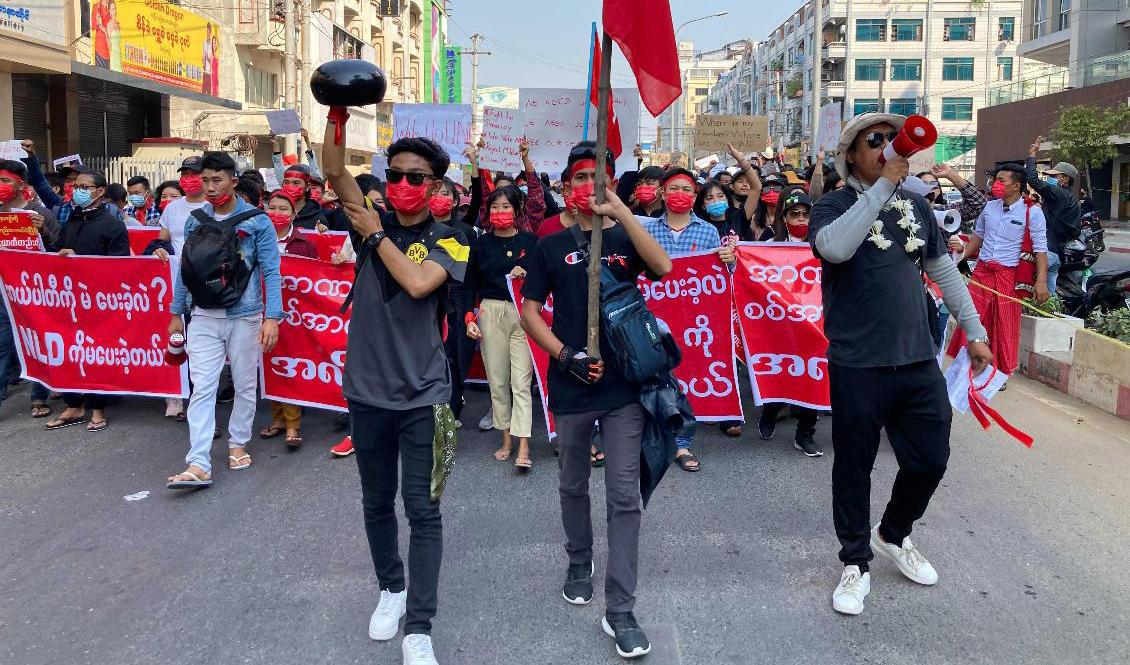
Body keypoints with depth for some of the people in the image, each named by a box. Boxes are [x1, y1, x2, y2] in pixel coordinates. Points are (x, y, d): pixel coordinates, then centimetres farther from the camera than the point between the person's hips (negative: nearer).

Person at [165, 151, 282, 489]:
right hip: (204, 316, 2)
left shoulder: (258, 222, -4)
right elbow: (185, 268, 13)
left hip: (245, 316, -2)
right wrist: (176, 313, 13)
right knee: (202, 388, -5)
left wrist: (272, 317, -15)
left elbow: (270, 272, -6)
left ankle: (238, 443, 29)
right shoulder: (195, 220, 7)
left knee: (245, 385, 10)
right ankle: (198, 465, -8)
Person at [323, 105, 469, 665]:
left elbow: (418, 283, -22)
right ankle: (390, 589, 39)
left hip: (422, 394, -3)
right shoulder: (373, 222, 5)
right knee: (377, 502, 17)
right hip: (367, 390, 4)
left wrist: (376, 236, -11)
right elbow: (334, 171, -7)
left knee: (423, 510, -1)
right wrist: (338, 112, -18)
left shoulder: (448, 240, -3)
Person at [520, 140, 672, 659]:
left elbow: (663, 267, -17)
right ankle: (579, 564, 41)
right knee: (574, 487, 17)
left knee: (624, 497, -3)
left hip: (624, 385, -1)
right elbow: (529, 312, 2)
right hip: (571, 386, 1)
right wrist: (566, 356, -12)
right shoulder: (551, 246, 4)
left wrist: (621, 211, -23)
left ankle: (620, 610, 3)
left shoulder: (625, 239, 4)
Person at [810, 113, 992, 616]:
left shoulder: (916, 207, 11)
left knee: (930, 460, 11)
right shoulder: (834, 206, -5)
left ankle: (893, 536, 37)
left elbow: (945, 272, 18)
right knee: (854, 466, 7)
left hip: (918, 360, 5)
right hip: (858, 364, -5)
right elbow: (834, 247, -28)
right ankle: (856, 563, 25)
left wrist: (974, 332, 18)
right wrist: (884, 185, -23)